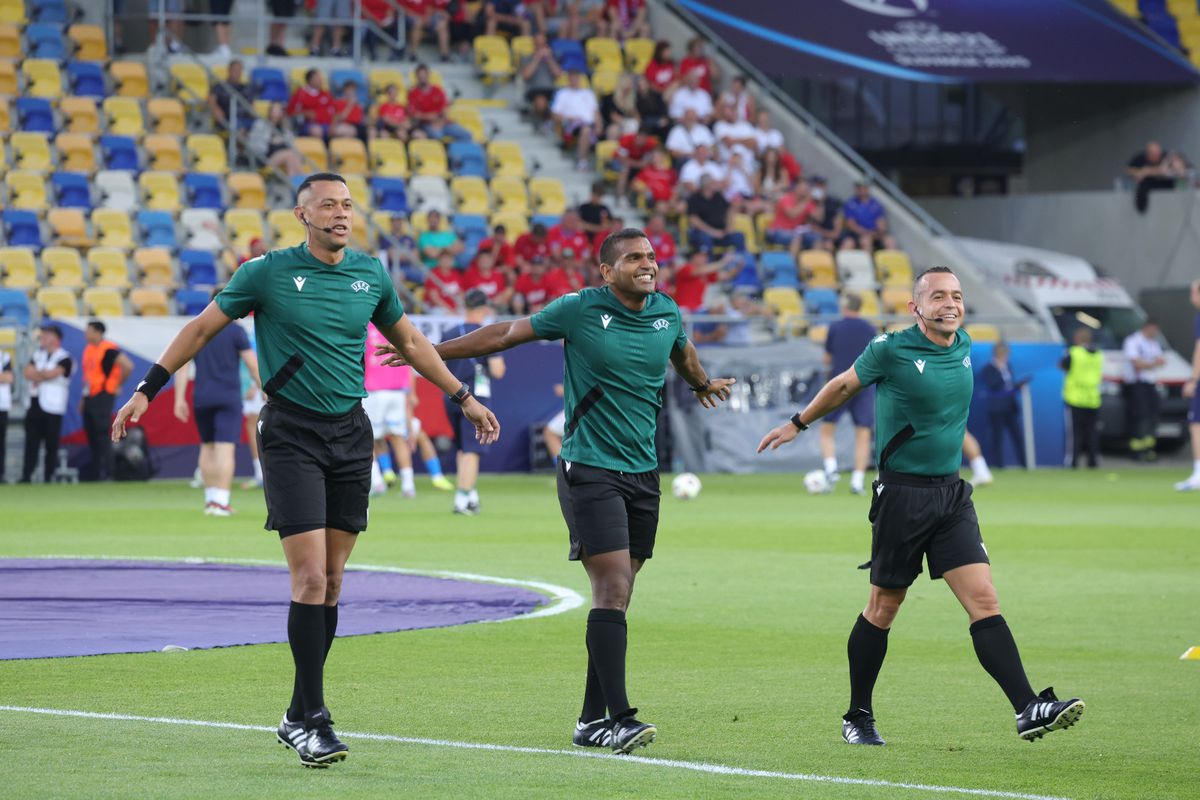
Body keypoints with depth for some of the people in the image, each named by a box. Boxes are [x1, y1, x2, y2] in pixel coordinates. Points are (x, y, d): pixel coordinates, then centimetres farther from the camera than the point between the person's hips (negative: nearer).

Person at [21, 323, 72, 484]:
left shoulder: (64, 359, -5)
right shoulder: (38, 354, 17)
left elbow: (51, 374, -15)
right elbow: (28, 373, 6)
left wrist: (36, 374, 2)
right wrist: (43, 375, -8)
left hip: (52, 408, -6)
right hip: (34, 404, 6)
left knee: (51, 445, -3)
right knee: (31, 442, 2)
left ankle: (48, 478, 2)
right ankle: (26, 477, 2)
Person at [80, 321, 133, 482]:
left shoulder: (109, 350, -13)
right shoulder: (88, 349, 15)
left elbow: (127, 366, -20)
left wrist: (118, 385, -9)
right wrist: (84, 399, 21)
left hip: (102, 396, -9)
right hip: (89, 397, 9)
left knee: (102, 435, -10)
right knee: (91, 435, 10)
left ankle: (106, 472, -9)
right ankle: (95, 472, 16)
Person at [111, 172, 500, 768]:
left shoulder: (371, 275, 7)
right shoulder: (269, 273, -5)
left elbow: (408, 341, 23)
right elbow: (202, 328, 4)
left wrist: (463, 398, 25)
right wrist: (145, 391, 1)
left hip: (350, 435, 5)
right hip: (290, 435, -4)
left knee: (330, 583, 6)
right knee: (310, 579, -14)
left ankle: (298, 717, 16)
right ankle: (313, 719, -9)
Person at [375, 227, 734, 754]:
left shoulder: (667, 314, 7)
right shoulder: (579, 310, -7)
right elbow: (506, 334, 2)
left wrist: (703, 384, 51)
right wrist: (432, 352, 4)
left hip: (643, 473, 5)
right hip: (589, 469, -5)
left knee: (616, 596, 6)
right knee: (611, 590, -15)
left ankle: (592, 720, 10)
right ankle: (619, 717, -17)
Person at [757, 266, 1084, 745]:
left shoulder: (964, 347, 7)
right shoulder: (891, 350, -9)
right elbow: (843, 386, 8)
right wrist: (798, 424, 19)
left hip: (951, 494, 4)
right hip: (901, 496, -4)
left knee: (984, 600, -7)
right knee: (883, 608, 5)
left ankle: (1029, 709, -16)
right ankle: (857, 718, 20)